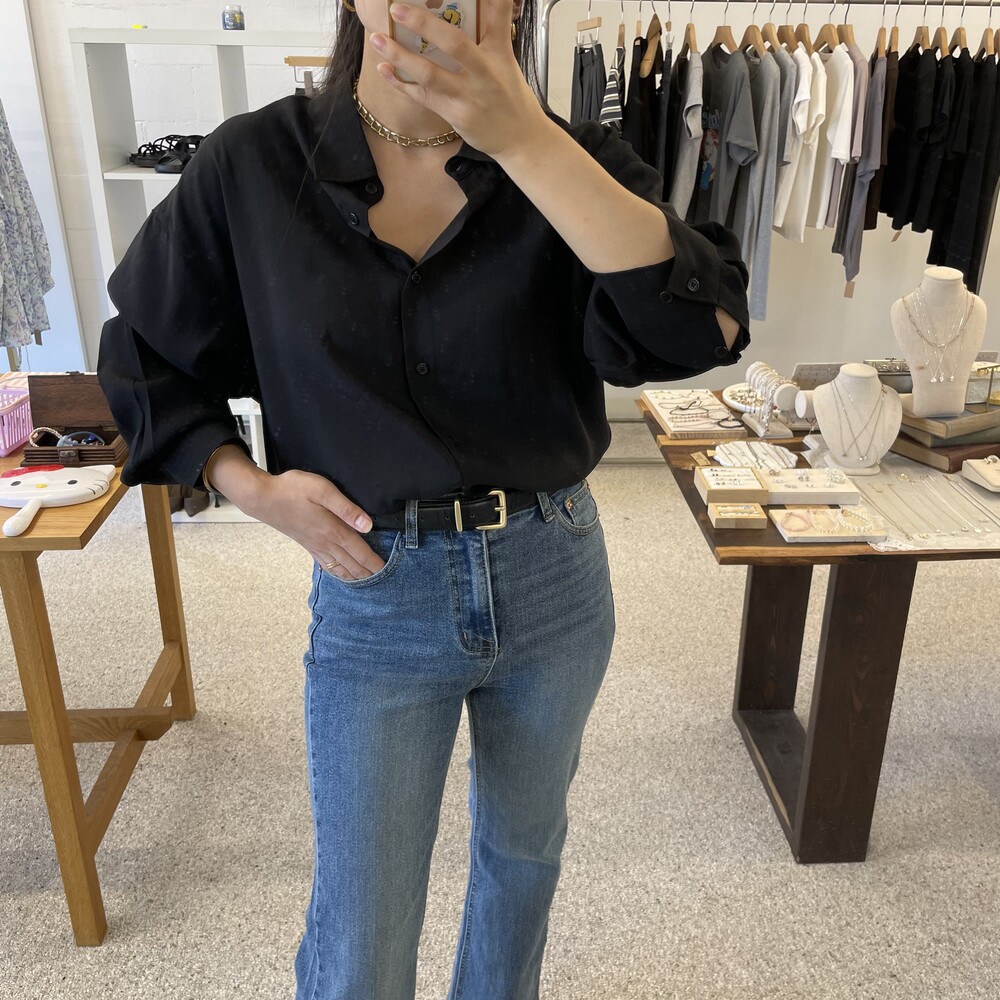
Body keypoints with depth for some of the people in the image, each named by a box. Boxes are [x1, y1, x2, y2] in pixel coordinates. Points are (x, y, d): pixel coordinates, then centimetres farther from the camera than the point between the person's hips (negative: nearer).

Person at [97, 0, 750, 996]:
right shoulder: (251, 166, -6)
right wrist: (253, 486, -8)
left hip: (554, 577, 2)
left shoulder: (569, 163, -6)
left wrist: (526, 139, -30)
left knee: (525, 844, 26)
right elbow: (142, 355, 7)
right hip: (374, 594, -1)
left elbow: (704, 328, -24)